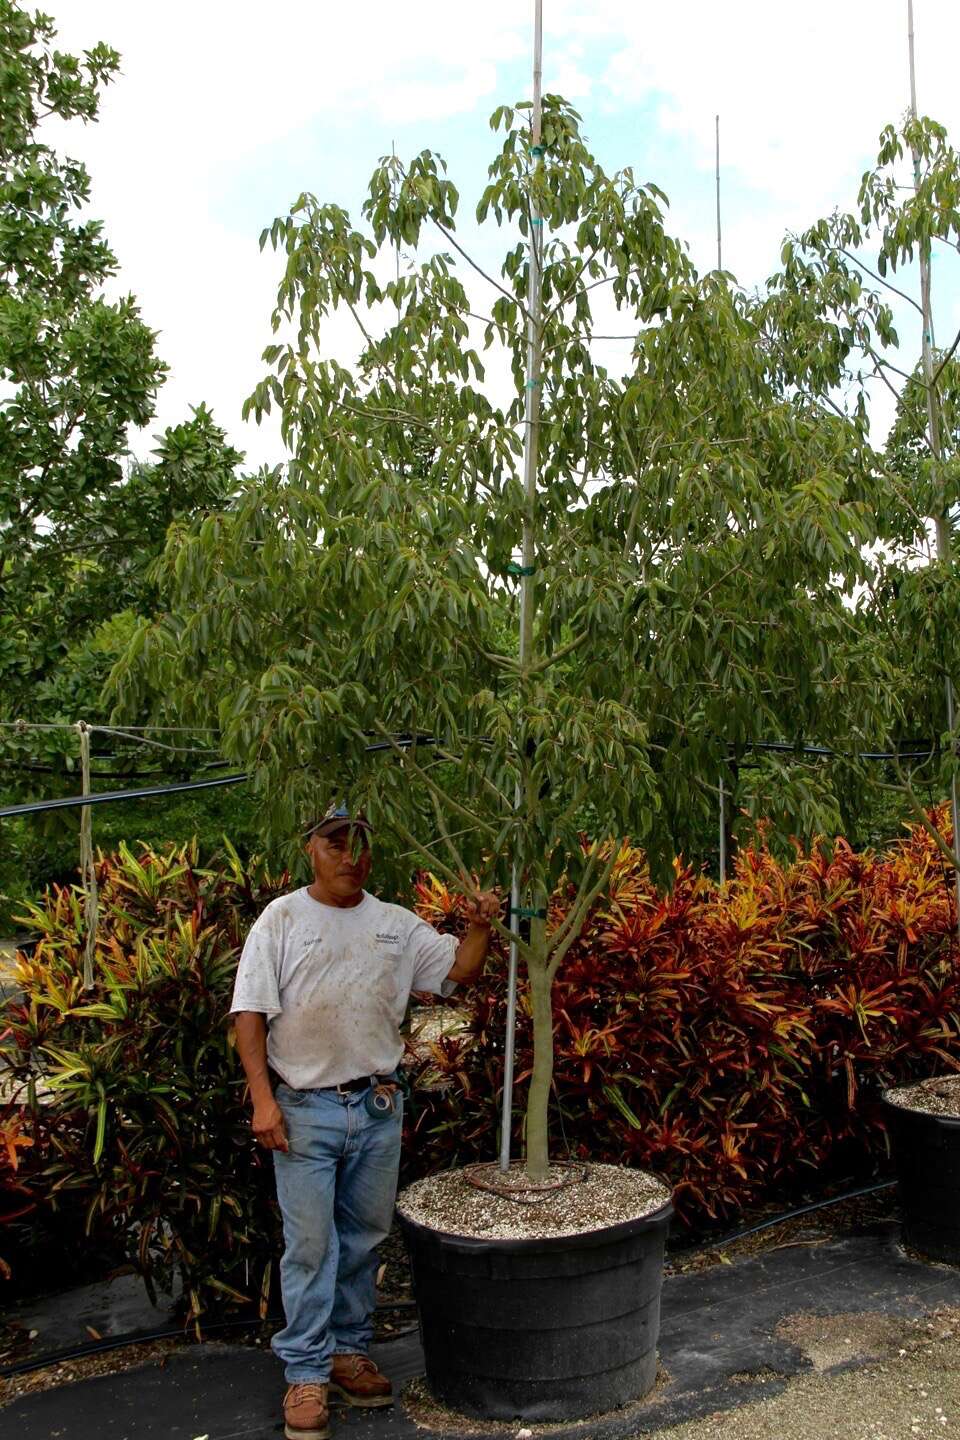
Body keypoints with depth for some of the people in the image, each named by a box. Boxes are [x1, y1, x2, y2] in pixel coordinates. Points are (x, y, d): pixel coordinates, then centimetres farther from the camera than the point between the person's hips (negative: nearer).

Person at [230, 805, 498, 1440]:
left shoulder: (397, 925, 6)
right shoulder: (282, 920, -4)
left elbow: (459, 970, 9)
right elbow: (250, 1013, -6)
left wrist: (480, 929, -11)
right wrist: (263, 1098, -13)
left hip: (378, 1107, 4)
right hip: (304, 1108, -4)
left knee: (365, 1238, 13)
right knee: (311, 1243, 0)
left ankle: (349, 1351, 29)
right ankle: (307, 1374, 11)